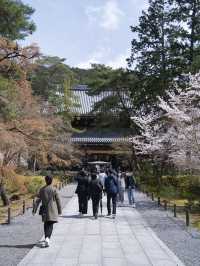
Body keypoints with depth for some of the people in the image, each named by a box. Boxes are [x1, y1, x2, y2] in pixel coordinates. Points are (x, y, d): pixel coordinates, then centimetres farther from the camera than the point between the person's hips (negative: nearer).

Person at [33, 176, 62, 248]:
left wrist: (34, 210, 5)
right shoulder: (54, 190, -6)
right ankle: (47, 239, -21)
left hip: (45, 210, 3)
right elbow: (58, 201, -1)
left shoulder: (42, 190, 0)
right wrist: (59, 210, 10)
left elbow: (38, 200, 0)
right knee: (50, 225, -2)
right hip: (52, 210, -2)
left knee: (46, 224, 18)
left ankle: (47, 239, 27)